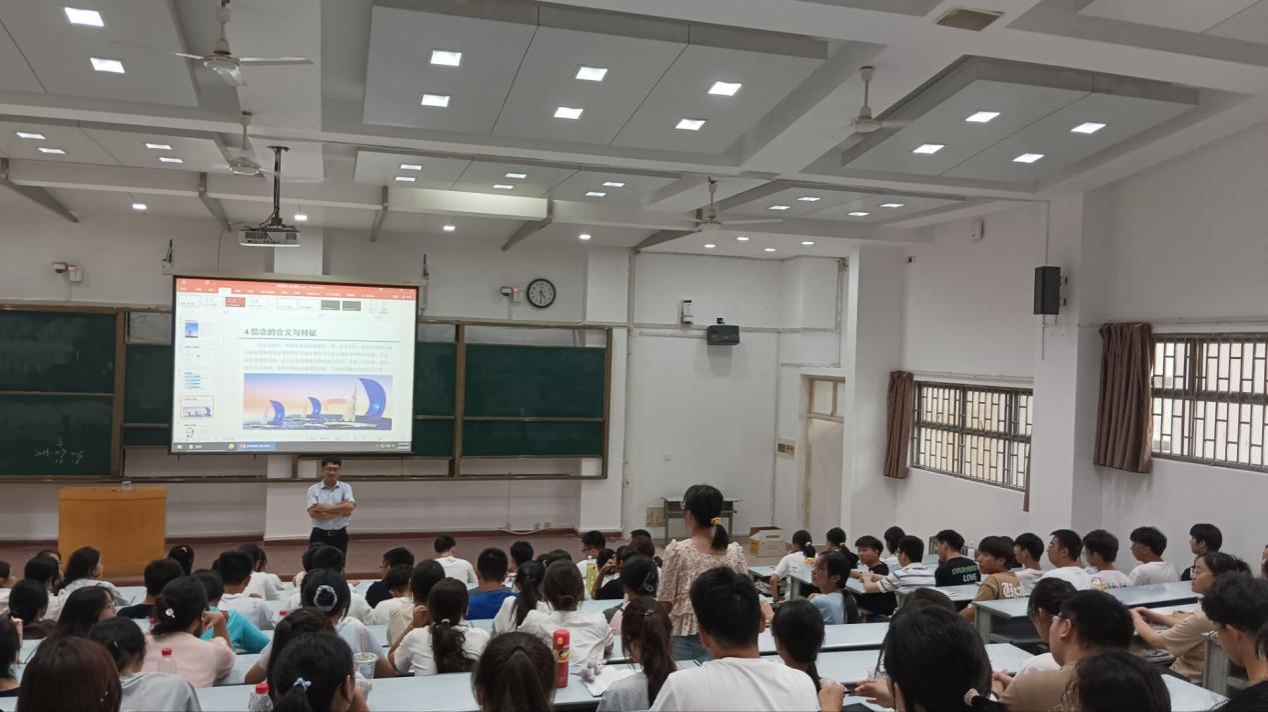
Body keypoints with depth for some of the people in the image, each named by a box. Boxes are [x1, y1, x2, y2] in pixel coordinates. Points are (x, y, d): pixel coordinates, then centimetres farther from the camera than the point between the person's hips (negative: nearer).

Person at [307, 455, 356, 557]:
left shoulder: (345, 487, 0)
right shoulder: (313, 490, -3)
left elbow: (350, 506, -18)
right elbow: (313, 513, -16)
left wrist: (325, 508, -18)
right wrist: (340, 511, -15)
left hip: (339, 535, 1)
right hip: (319, 536, -1)